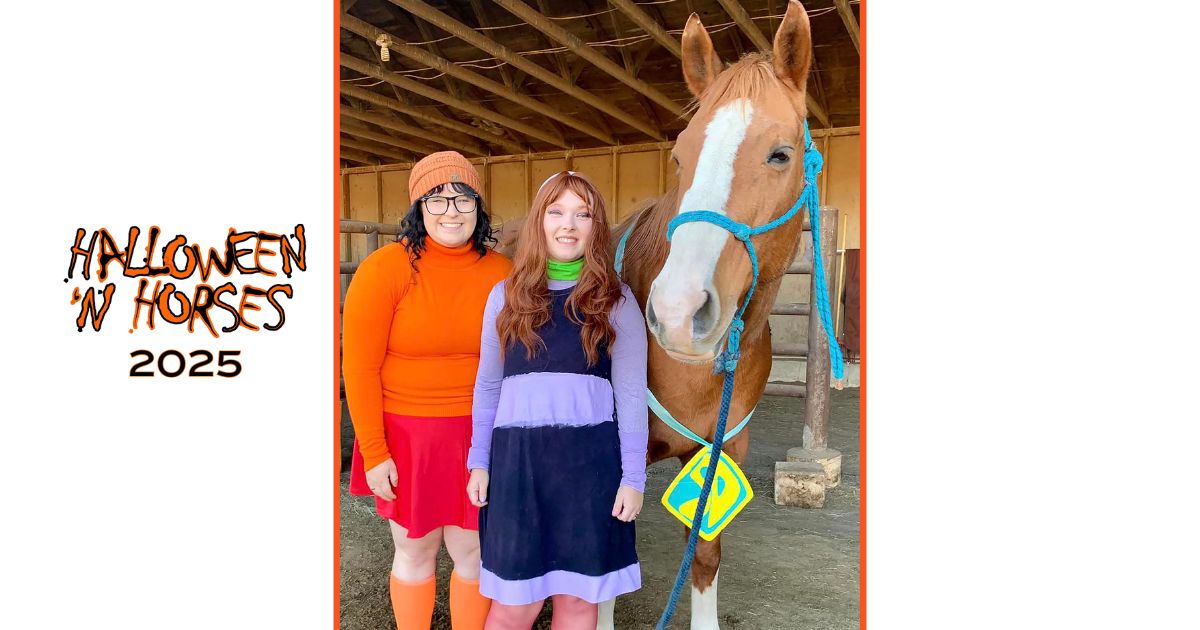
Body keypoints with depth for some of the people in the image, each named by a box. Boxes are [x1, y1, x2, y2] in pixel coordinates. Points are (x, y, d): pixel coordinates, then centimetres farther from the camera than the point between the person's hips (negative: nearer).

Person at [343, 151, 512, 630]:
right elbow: (359, 367, -9)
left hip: (478, 434, 2)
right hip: (405, 434, -2)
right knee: (415, 553, 15)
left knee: (472, 553, 12)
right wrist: (373, 452, -10)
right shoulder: (384, 269, -10)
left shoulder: (501, 274, -3)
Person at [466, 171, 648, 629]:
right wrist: (478, 462, 9)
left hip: (591, 459, -1)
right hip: (517, 457, 1)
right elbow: (488, 385, 10)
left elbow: (630, 393, 0)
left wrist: (633, 477, -4)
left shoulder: (616, 300, 1)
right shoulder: (507, 295, 6)